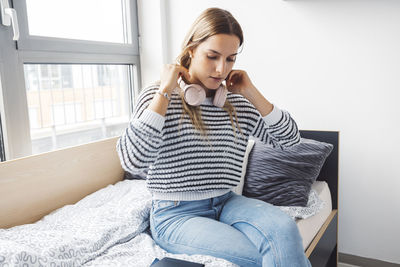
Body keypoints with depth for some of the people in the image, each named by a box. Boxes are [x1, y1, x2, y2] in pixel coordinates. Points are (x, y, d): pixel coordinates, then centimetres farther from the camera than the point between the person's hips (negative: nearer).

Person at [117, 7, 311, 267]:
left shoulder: (237, 102, 6)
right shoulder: (158, 97, -7)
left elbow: (289, 138, 6)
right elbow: (133, 160, -23)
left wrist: (252, 93, -3)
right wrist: (165, 91, -19)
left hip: (226, 203, 5)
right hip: (176, 215, -4)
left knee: (284, 228, -26)